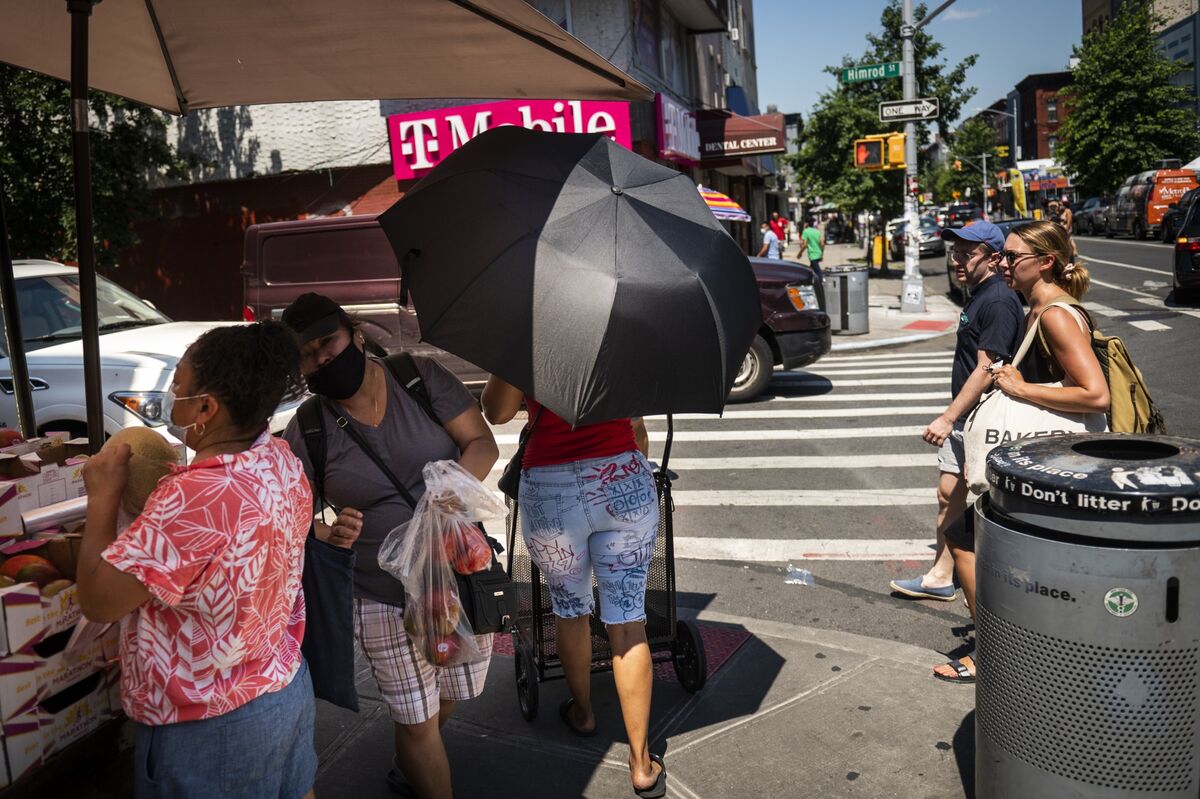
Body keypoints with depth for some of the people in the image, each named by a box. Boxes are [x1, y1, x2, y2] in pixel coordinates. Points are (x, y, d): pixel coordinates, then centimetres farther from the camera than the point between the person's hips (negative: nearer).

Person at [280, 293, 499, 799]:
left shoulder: (421, 377, -6)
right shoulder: (306, 433, -7)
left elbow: (482, 443, -7)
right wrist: (328, 536, -26)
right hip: (384, 601, -2)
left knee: (452, 693, 22)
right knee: (418, 718, 3)